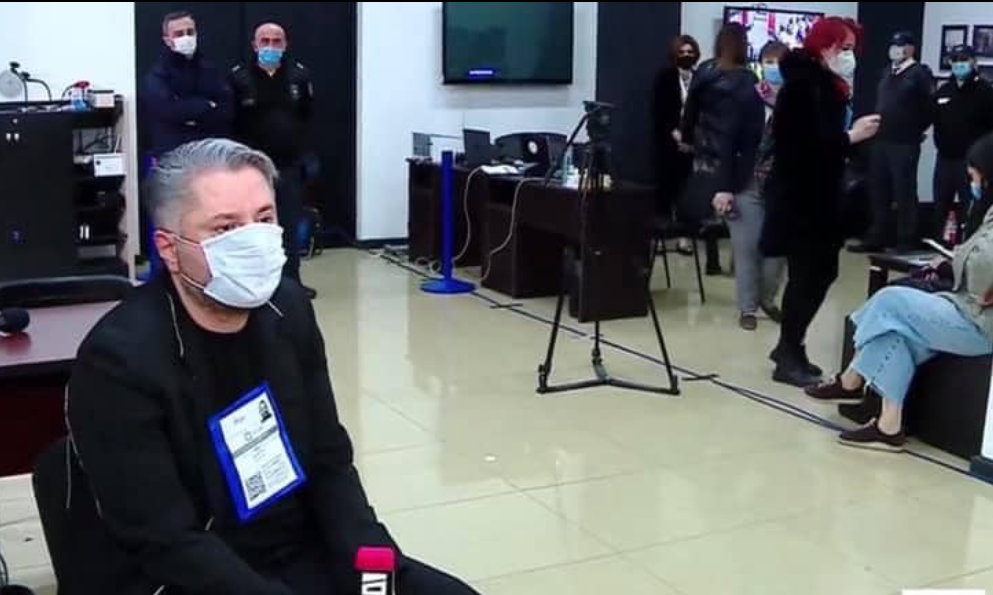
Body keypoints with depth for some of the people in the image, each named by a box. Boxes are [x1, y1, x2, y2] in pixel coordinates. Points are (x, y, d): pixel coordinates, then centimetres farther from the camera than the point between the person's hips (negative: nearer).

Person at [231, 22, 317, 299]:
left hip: (289, 165, 2)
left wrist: (306, 154, 3)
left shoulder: (299, 75, 3)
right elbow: (227, 120, -3)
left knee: (290, 226, 7)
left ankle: (291, 282, 15)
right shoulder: (239, 77, -4)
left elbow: (309, 118, 7)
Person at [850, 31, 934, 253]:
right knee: (879, 192, 11)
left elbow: (930, 107, -9)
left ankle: (906, 242, 5)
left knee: (904, 194, -1)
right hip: (881, 142, 7)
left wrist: (915, 132, -4)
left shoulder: (920, 74, -7)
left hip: (905, 144, -7)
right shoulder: (888, 73, 15)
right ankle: (877, 238, 20)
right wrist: (878, 129, 11)